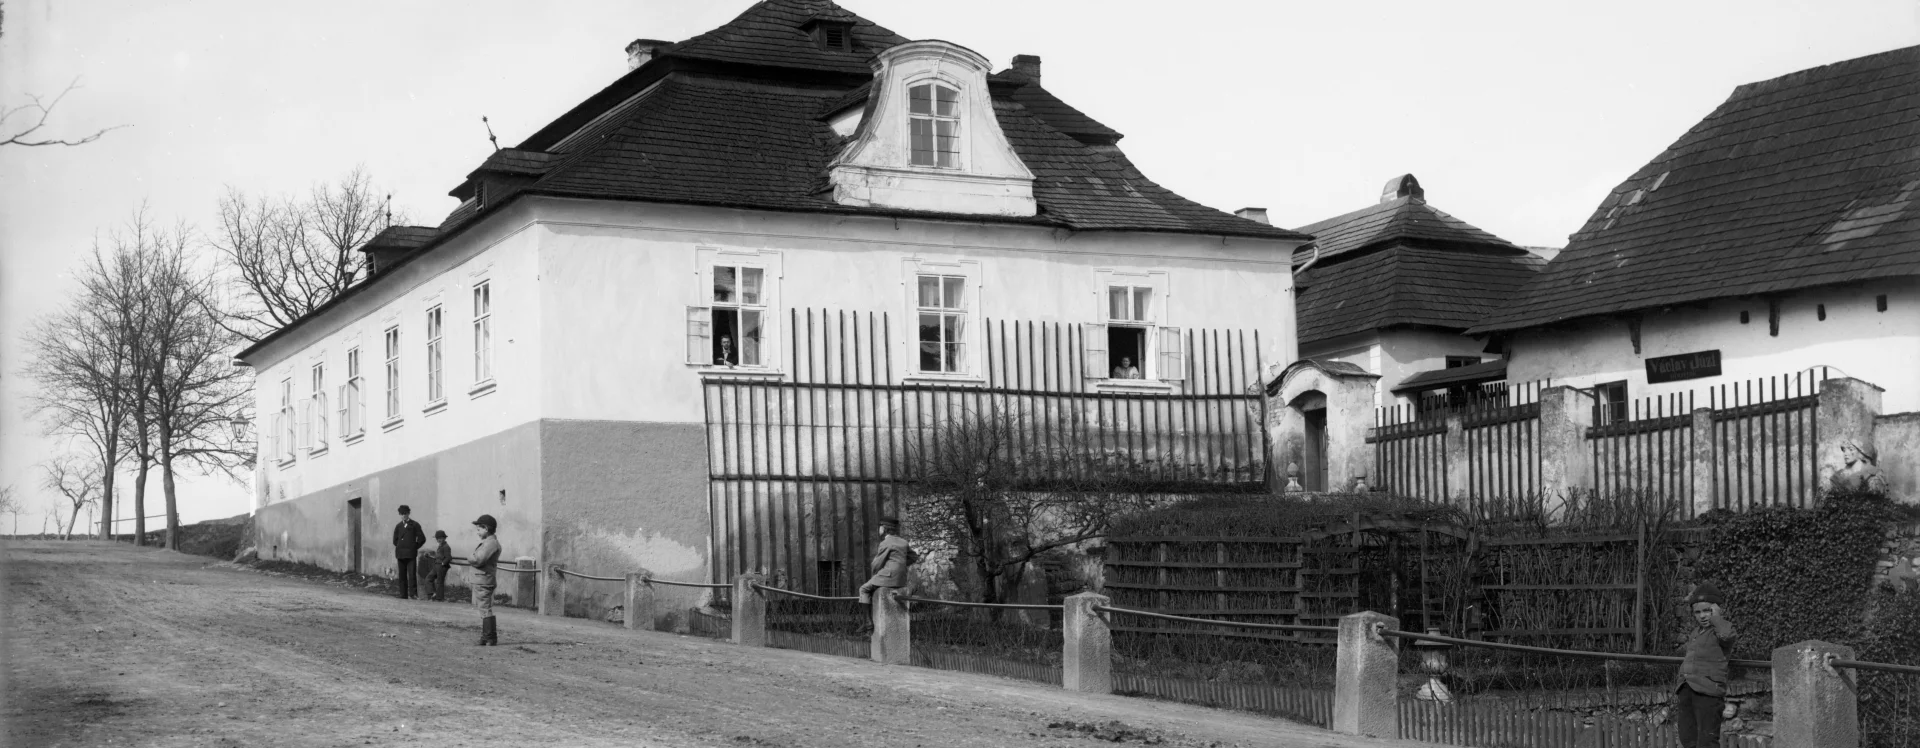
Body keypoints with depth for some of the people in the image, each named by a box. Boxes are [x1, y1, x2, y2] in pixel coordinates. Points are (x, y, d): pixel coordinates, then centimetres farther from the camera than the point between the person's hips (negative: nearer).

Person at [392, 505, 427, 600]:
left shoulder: (415, 525, 5)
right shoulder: (398, 526, 15)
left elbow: (422, 539, 3)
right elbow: (395, 540, 21)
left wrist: (414, 547, 2)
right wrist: (400, 547, 9)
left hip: (411, 553, -4)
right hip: (400, 553, 4)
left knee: (412, 574, -12)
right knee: (402, 574, 2)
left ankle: (413, 593, -13)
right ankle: (403, 594, 4)